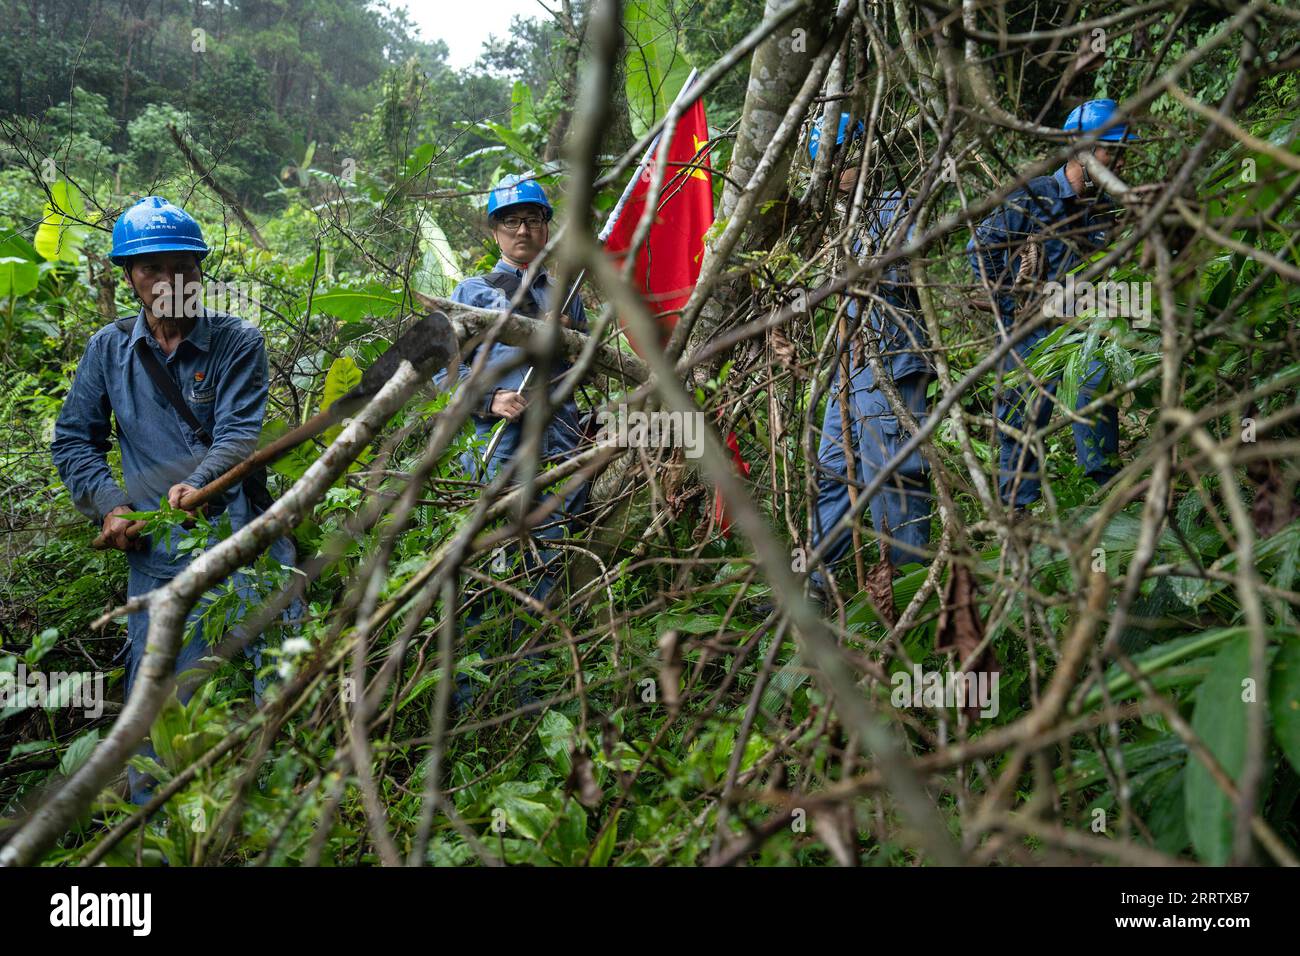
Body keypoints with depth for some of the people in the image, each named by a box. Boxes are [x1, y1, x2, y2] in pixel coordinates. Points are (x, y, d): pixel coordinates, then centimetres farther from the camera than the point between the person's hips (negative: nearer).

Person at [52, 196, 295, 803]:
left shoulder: (238, 342, 1)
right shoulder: (108, 349, 9)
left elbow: (239, 434, -10)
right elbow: (72, 439, 17)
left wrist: (199, 482, -30)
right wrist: (109, 503, 0)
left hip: (244, 538, -1)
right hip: (158, 552, 2)